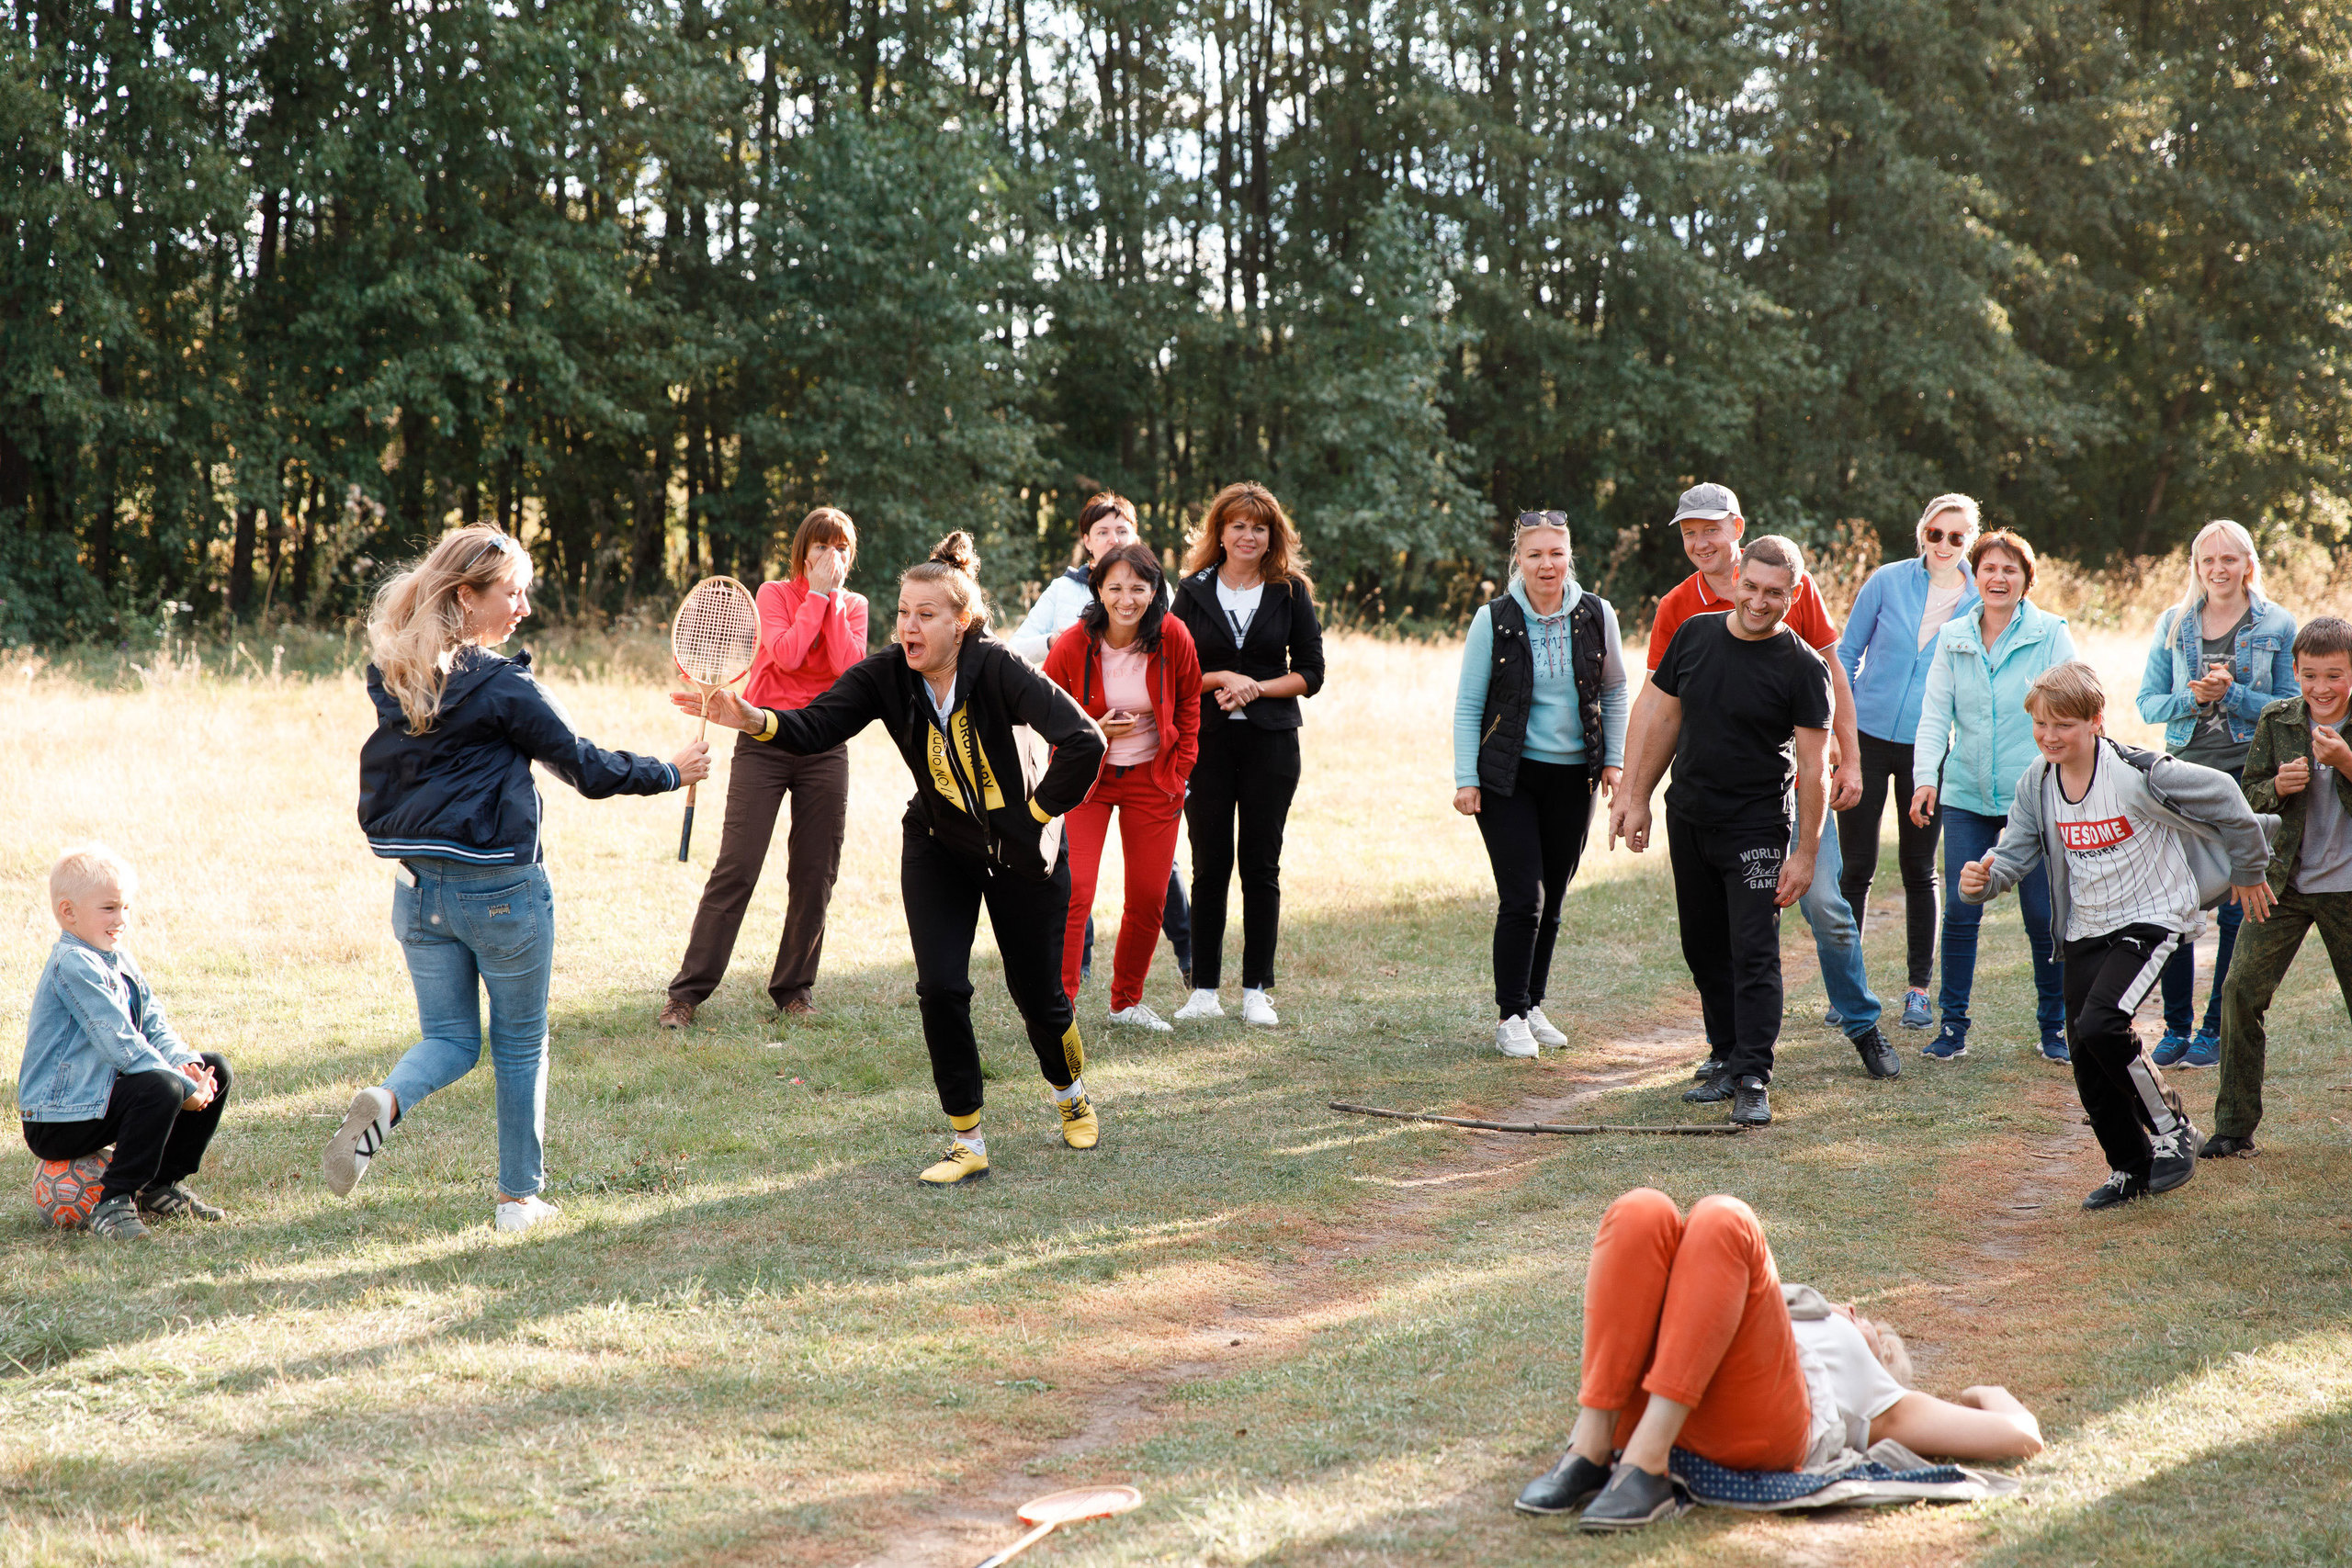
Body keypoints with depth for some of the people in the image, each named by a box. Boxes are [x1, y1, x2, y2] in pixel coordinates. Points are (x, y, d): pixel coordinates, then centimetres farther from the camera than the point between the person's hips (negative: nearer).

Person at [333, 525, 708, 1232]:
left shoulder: (391, 678, 2)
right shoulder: (503, 688, -15)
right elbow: (586, 768, -9)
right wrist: (671, 772, 4)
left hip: (418, 886, 5)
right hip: (501, 891, -5)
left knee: (450, 1040, 15)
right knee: (521, 1043, 13)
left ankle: (383, 1102, -16)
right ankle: (519, 1195, 20)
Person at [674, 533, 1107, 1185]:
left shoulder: (998, 668, -27)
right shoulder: (886, 675, -16)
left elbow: (1084, 742, -30)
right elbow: (816, 725, -28)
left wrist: (1042, 810, -20)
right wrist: (754, 719, -47)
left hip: (1022, 850, -3)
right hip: (939, 848, 3)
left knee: (1037, 992, 8)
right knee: (940, 988, -11)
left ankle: (1071, 1095, 41)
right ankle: (967, 1143, 3)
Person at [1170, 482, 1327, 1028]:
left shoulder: (1291, 592, 5)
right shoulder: (1194, 590, 6)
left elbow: (1310, 673, 3)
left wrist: (1256, 687, -10)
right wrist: (1223, 679, -12)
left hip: (1270, 742, 0)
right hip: (1207, 741, 0)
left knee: (1261, 865, 1)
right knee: (1209, 865, 1)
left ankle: (1256, 990, 7)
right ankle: (1204, 989, 6)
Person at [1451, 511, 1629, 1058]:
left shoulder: (1596, 616, -1)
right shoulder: (1493, 620, -7)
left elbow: (1614, 691, 12)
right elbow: (1468, 705, -2)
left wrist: (1614, 760, 5)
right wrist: (1465, 780, -6)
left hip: (1572, 776, 3)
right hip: (1509, 776, -3)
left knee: (1553, 898, 9)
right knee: (1522, 898, -9)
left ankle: (1533, 1004, 23)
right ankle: (1511, 1017, 2)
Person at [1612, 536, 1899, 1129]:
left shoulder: (1803, 668, -10)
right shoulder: (1695, 635, 3)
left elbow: (1812, 767, -10)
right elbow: (1661, 722, 10)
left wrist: (1805, 852, -12)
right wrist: (1635, 798, 7)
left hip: (1757, 828, -5)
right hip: (1688, 818, 5)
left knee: (1754, 952, -9)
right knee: (1704, 949, 11)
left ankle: (1753, 1079, -6)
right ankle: (1729, 1060, 22)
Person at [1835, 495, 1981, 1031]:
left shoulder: (1980, 603, -1)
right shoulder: (1888, 581, -3)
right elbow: (1848, 653, 5)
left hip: (1929, 748, 0)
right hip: (1867, 739, 0)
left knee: (1920, 870, 7)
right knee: (1856, 866, 2)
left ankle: (1919, 988, 17)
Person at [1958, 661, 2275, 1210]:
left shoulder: (2137, 775, -22)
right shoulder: (2037, 784, -3)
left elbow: (2221, 795, -11)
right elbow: (2014, 854, 0)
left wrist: (2249, 869, 1)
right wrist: (1983, 879, -25)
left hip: (2151, 917, -7)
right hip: (2085, 929, 7)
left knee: (2100, 1025, -23)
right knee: (2085, 1055, 5)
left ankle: (2173, 1131, -2)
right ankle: (2131, 1169, 23)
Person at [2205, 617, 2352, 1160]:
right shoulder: (2276, 722, -1)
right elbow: (2247, 796, 5)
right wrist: (2277, 788, -16)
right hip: (2283, 882, 2)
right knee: (2241, 992, -8)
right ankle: (2235, 1126, 0)